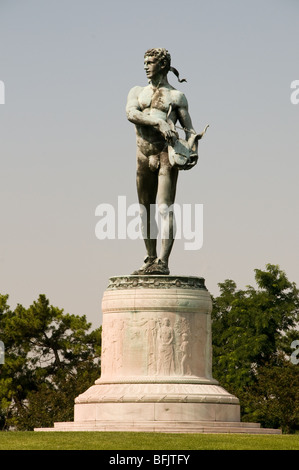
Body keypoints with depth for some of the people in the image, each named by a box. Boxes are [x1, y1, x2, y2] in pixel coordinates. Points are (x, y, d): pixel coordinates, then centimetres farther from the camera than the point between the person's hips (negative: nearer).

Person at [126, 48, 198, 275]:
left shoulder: (176, 96, 8)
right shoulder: (137, 92, 16)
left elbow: (189, 128, 5)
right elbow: (131, 114, -5)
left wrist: (193, 148, -16)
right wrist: (159, 122, -21)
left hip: (167, 154, -5)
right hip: (144, 156, 5)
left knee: (165, 208, -14)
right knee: (145, 211, 9)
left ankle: (163, 262, -19)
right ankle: (151, 259, 19)